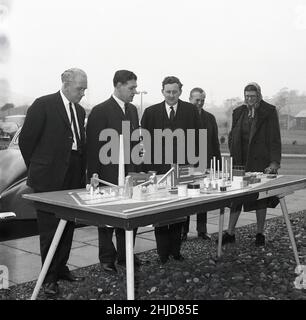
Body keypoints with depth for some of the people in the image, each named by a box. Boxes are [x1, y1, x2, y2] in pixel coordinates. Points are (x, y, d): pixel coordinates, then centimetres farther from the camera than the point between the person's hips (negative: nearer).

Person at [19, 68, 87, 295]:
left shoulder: (80, 111, 14)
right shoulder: (43, 105, -7)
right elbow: (26, 139, -6)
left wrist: (82, 172, 10)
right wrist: (36, 167, 1)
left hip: (73, 178, 7)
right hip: (48, 178, -6)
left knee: (68, 227, 12)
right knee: (50, 229, 1)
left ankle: (61, 269, 26)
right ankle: (49, 277, 11)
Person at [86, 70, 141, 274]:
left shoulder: (132, 110, 13)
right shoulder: (101, 111, -10)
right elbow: (93, 147, -11)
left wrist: (137, 169, 11)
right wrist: (93, 176, -13)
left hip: (130, 173, 7)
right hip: (109, 176, -6)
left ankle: (125, 255, 24)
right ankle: (107, 259, 19)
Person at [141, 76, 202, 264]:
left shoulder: (191, 111, 6)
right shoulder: (151, 112, 4)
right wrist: (148, 167, -4)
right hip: (158, 169, -1)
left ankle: (175, 250, 21)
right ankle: (163, 253, 13)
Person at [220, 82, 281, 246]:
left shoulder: (269, 112, -3)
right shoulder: (238, 112, 9)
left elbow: (275, 139, -7)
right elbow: (232, 137, 15)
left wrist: (275, 162, -15)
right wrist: (234, 157, 4)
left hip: (261, 162, -3)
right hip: (240, 162, 4)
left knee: (260, 197, 6)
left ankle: (260, 234, 20)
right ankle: (230, 233, 13)